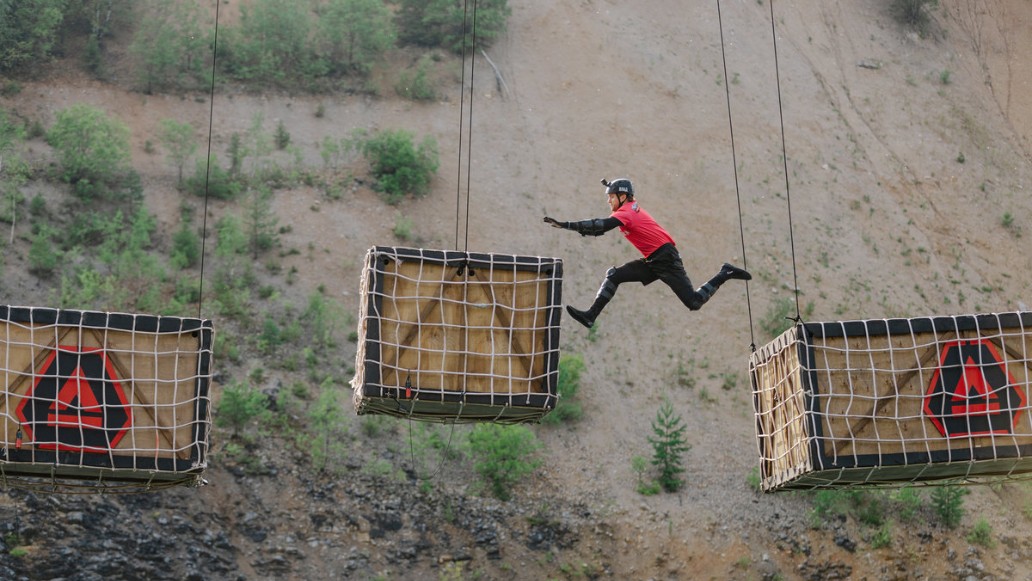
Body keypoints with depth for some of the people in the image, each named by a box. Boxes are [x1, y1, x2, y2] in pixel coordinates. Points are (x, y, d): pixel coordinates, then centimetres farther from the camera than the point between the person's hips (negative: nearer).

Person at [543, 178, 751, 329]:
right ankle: (591, 316, -3)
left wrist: (566, 225, -30)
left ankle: (725, 274, 6)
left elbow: (602, 225, -28)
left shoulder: (626, 212, -13)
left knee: (694, 303, -11)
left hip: (665, 259, -10)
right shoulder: (632, 208, 15)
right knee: (614, 275, 2)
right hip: (653, 263, 10)